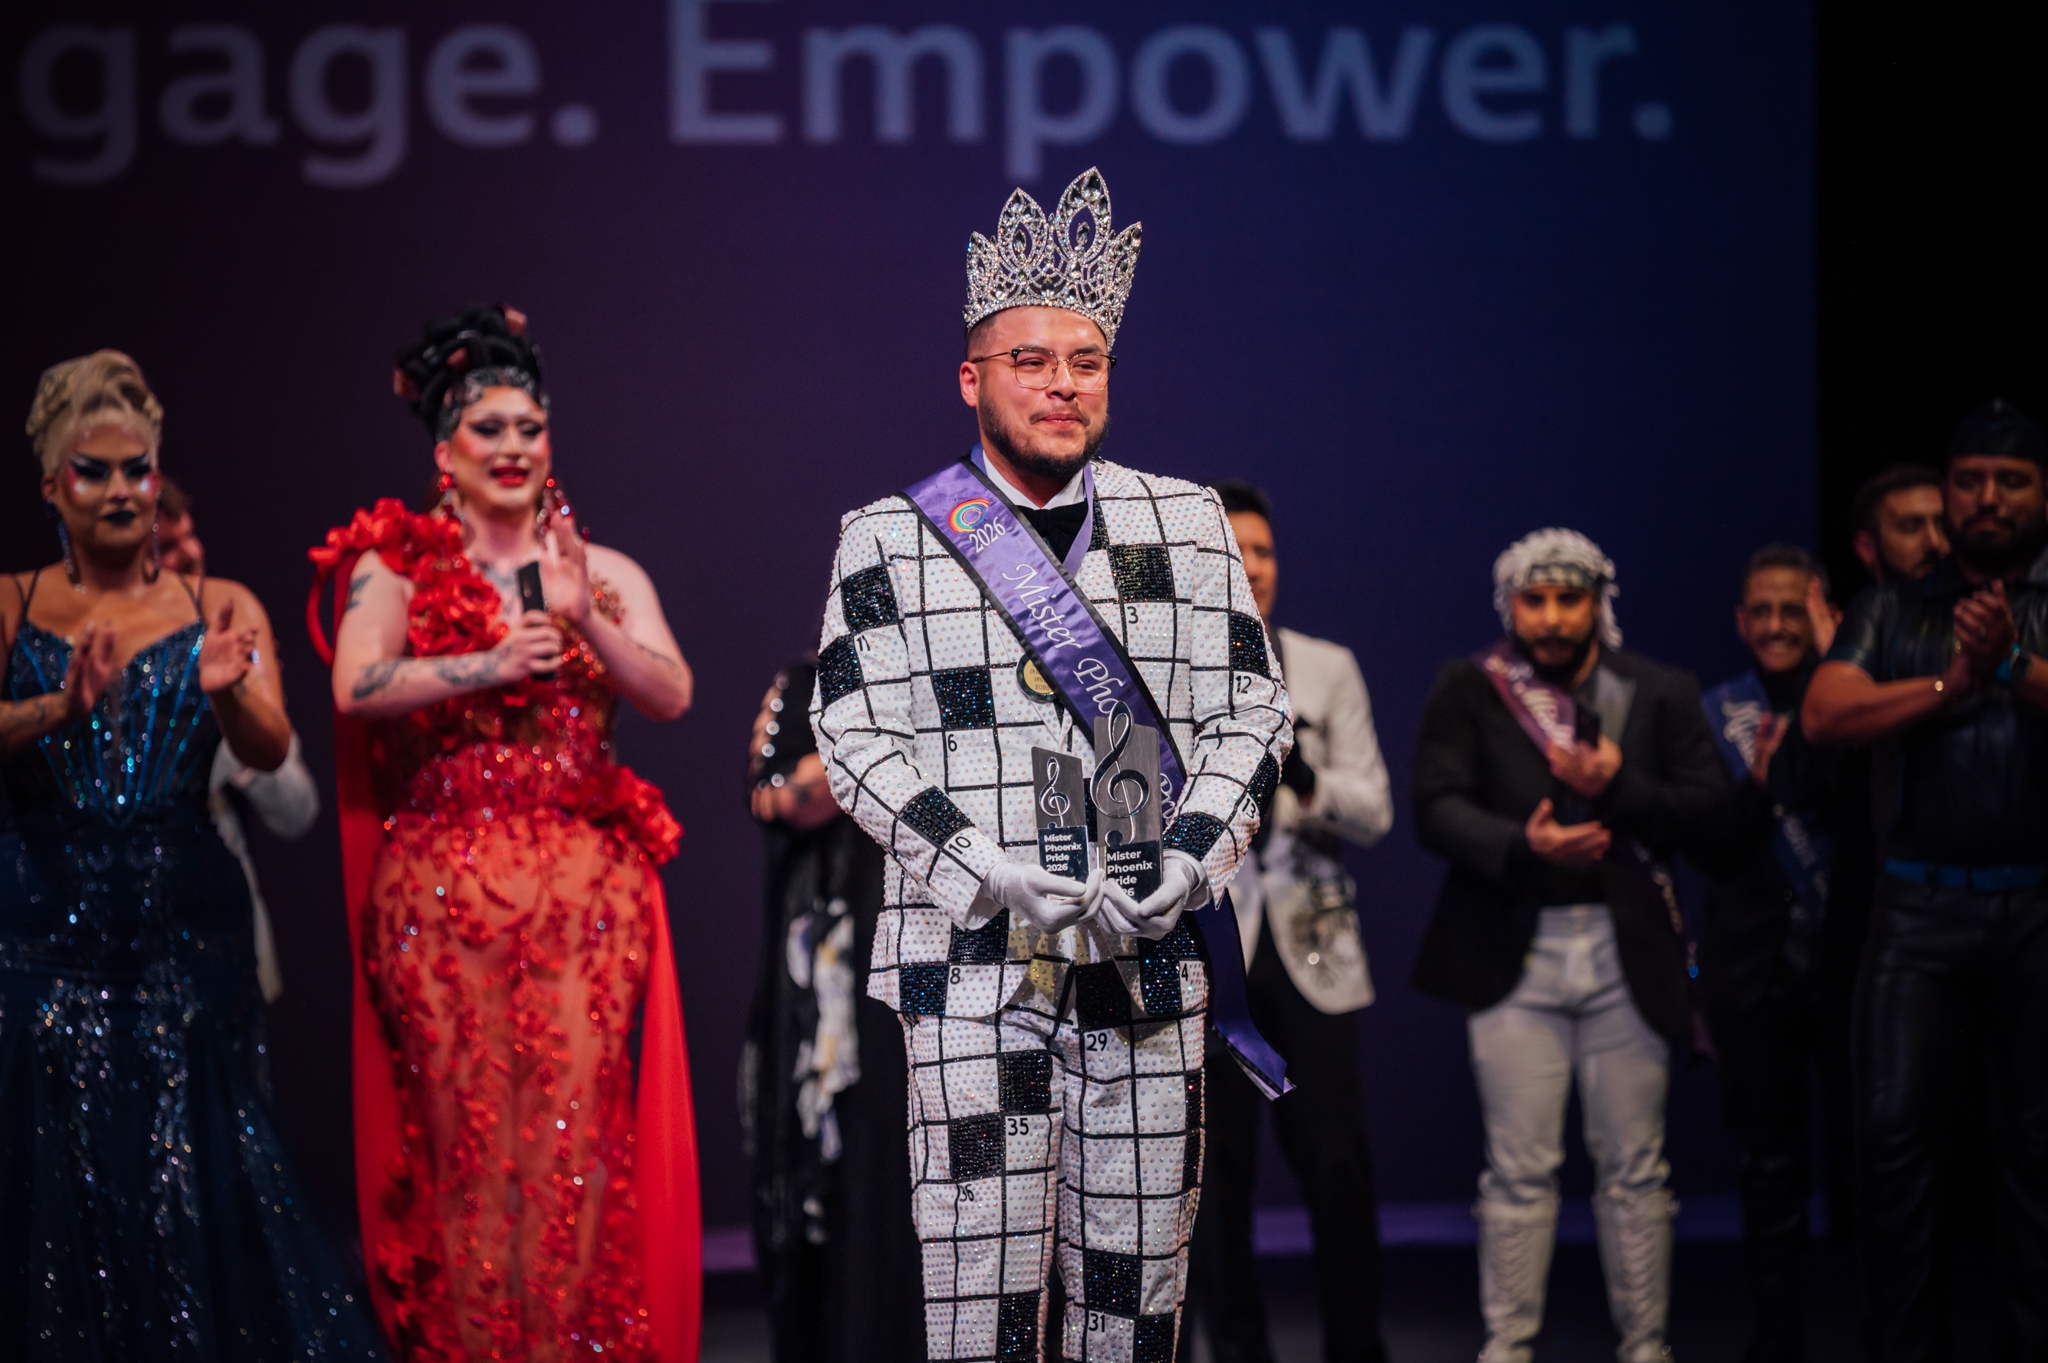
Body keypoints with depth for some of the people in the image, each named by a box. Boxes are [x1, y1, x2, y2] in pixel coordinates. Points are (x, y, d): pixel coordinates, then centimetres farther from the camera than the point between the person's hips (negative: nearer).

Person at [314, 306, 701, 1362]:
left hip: (587, 895, 1)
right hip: (443, 895, -1)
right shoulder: (396, 570, 6)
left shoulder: (605, 573, 11)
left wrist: (584, 619, -18)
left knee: (575, 1137, -6)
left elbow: (671, 695, -3)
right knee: (468, 1143, -2)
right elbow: (357, 686, -11)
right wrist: (490, 666, -20)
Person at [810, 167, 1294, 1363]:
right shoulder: (890, 542, 4)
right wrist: (991, 875, -16)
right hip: (975, 958, -2)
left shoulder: (1190, 526, 11)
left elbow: (1252, 714, 9)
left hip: (1153, 956, 3)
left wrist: (1187, 865, -8)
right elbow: (859, 738, -2)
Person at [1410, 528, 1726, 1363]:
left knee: (1634, 1168, 5)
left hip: (1627, 952, 1)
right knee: (1519, 1170, -1)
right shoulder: (1467, 692, 4)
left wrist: (1619, 786, -17)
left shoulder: (1660, 694, 7)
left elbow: (1708, 807, -1)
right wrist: (1523, 847, -24)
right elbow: (1437, 808, -7)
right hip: (1513, 951, -1)